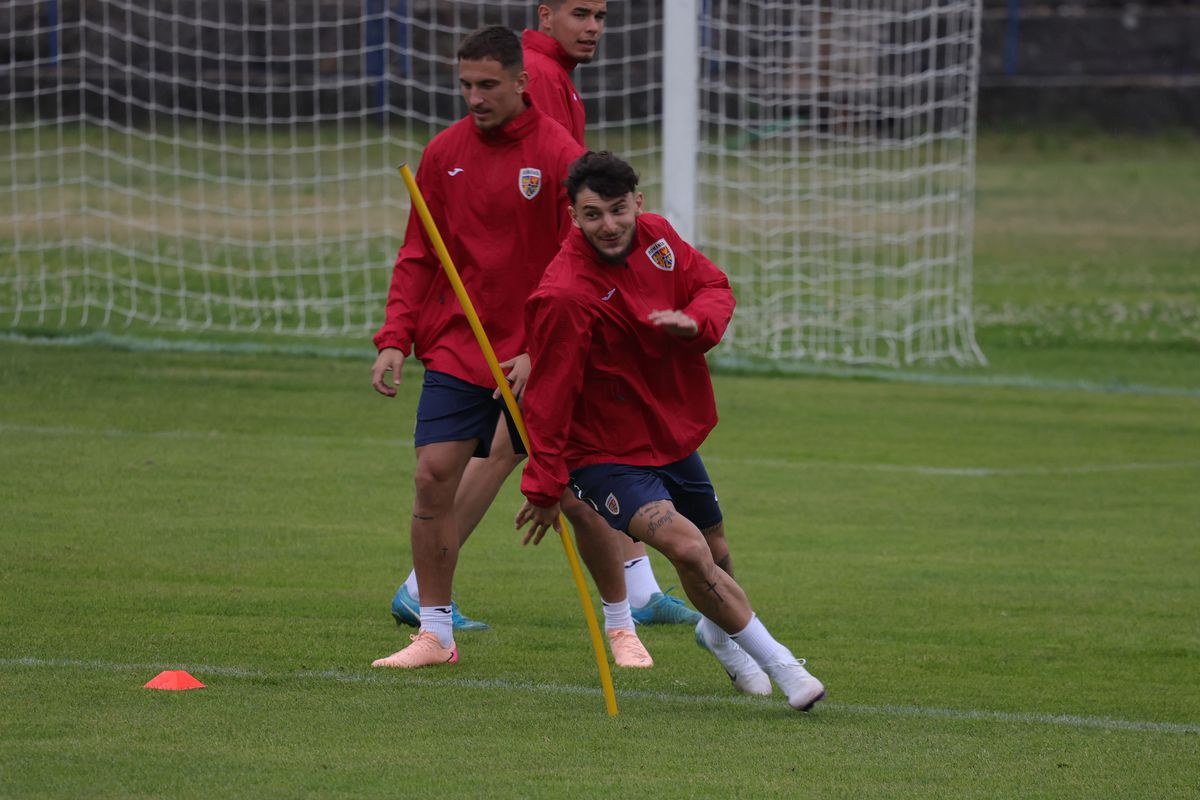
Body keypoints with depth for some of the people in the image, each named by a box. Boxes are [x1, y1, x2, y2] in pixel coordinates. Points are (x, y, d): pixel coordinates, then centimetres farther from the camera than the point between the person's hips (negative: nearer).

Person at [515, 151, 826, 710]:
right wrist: (545, 486, -16)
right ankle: (778, 663, -14)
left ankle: (717, 632, 57)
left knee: (715, 559, 22)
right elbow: (549, 398, -21)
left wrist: (695, 321, -18)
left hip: (673, 435, 7)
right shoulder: (564, 296, -26)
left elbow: (715, 287, 5)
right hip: (606, 452, -7)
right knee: (687, 547, -26)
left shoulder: (656, 236, -6)